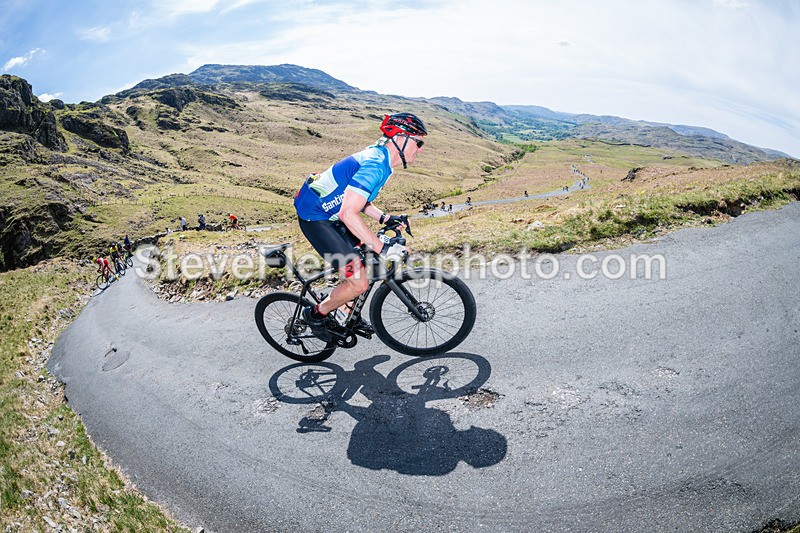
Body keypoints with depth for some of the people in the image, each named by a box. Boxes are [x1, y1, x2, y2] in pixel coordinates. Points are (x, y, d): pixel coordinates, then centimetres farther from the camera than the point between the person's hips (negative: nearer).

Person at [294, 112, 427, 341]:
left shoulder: (379, 157, 7)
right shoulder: (375, 165, -25)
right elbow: (349, 213, -34)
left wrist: (384, 217, 4)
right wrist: (382, 247, -31)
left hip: (329, 213, 10)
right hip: (315, 219, -10)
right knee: (359, 283, -13)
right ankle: (316, 314, 12)